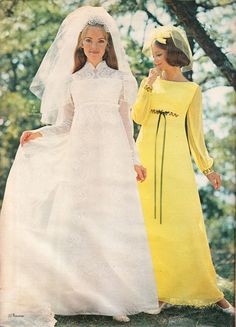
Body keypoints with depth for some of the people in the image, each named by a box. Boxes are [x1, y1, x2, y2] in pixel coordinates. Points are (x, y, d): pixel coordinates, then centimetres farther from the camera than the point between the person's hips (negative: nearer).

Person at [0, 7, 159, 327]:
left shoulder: (119, 78, 12)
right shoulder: (72, 80, 14)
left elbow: (126, 122, 13)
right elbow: (65, 124, 14)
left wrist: (135, 160, 10)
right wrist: (39, 134, -1)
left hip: (112, 155, -1)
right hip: (80, 155, 1)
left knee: (113, 220, -6)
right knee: (78, 220, -4)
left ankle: (114, 295, -1)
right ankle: (80, 292, 1)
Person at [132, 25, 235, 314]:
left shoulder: (192, 90, 6)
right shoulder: (149, 82, 10)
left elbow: (194, 131, 9)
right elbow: (138, 117, -3)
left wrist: (207, 167, 8)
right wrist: (149, 85, -8)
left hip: (176, 161, -2)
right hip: (147, 159, 2)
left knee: (185, 222, -4)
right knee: (150, 222, 1)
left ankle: (206, 290, 4)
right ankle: (158, 288, 10)